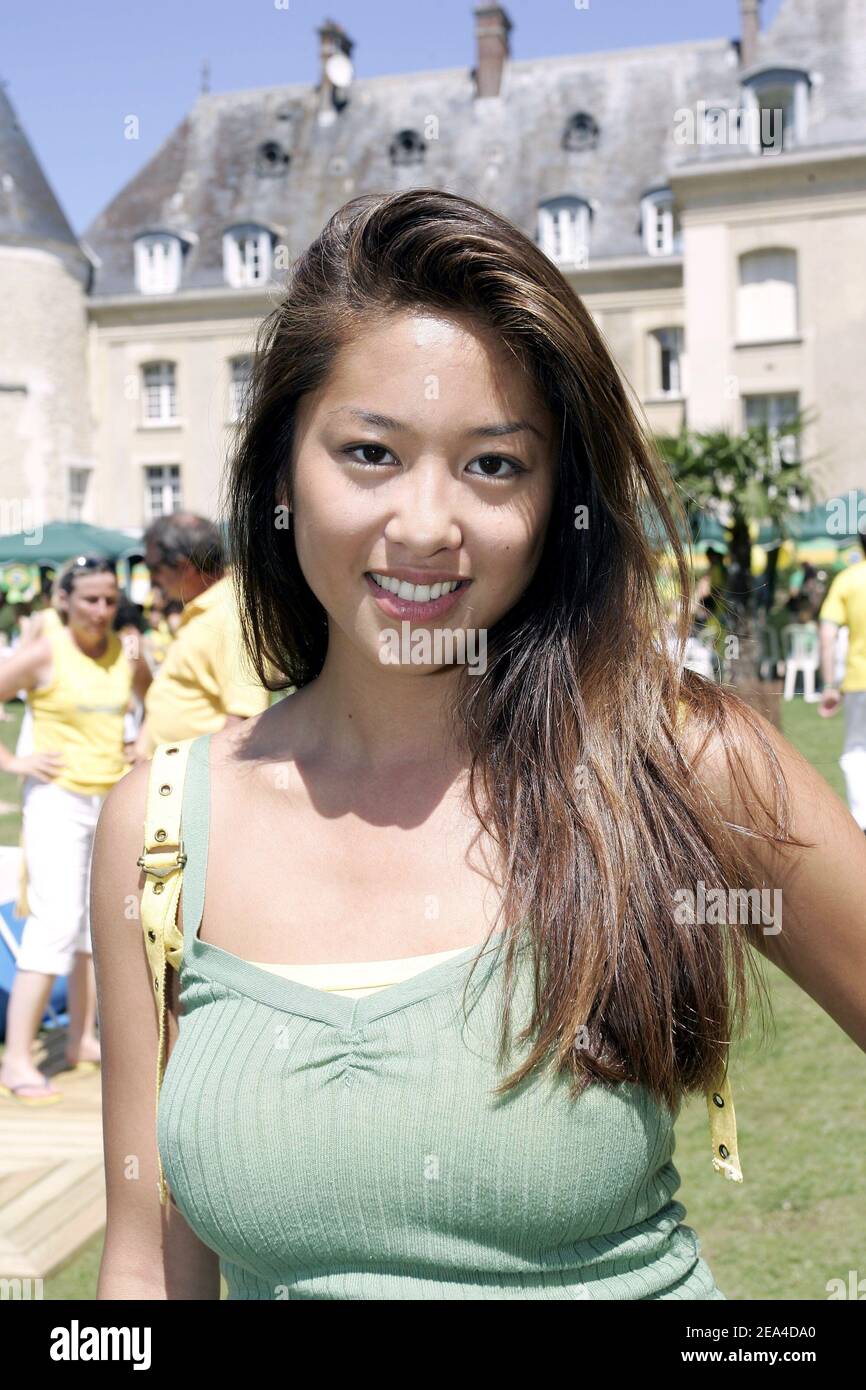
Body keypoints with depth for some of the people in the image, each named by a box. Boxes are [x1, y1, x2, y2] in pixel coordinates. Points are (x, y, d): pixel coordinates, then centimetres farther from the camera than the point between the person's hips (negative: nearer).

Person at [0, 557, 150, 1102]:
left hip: (113, 800, 6)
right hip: (58, 798, -6)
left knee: (100, 918, 11)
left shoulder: (124, 653, 4)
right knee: (56, 921, -13)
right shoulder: (44, 653, -11)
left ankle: (83, 1039, 24)